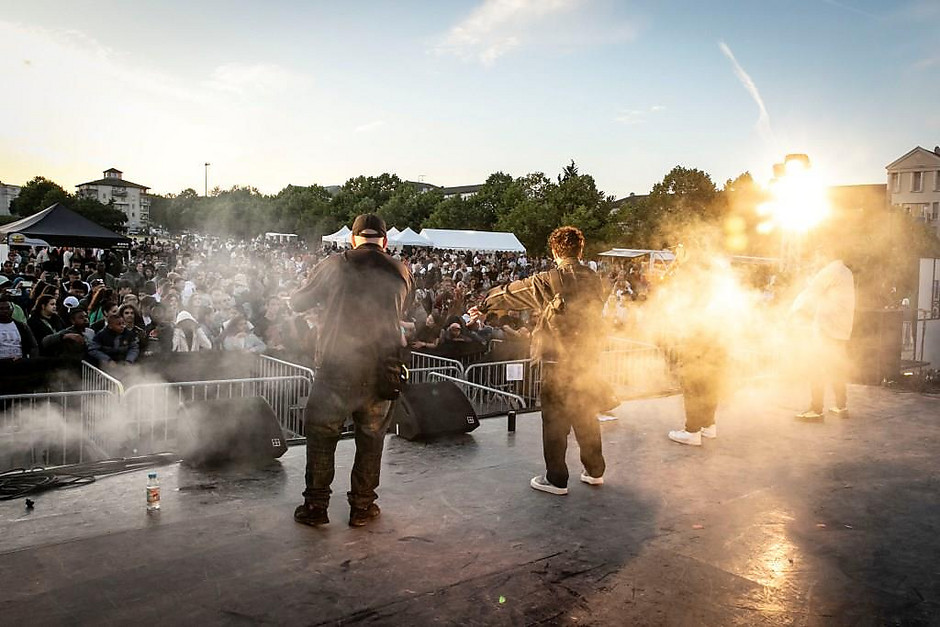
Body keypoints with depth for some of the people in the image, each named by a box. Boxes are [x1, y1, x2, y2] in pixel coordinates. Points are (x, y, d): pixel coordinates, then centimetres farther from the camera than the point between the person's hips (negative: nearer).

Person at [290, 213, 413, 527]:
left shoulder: (334, 265, -5)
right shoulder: (401, 273, 1)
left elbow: (296, 302, 4)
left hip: (336, 367, -2)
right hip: (381, 369, 2)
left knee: (321, 434, 13)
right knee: (371, 437, 16)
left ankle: (316, 505, 19)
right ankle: (362, 506, 23)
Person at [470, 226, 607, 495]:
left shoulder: (549, 280, -13)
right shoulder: (594, 280, 2)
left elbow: (513, 293, -1)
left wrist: (484, 306, 13)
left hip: (558, 358, -5)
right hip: (588, 356, 5)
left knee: (555, 418, 5)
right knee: (586, 415, 17)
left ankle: (556, 479, 11)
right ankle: (595, 471, 28)